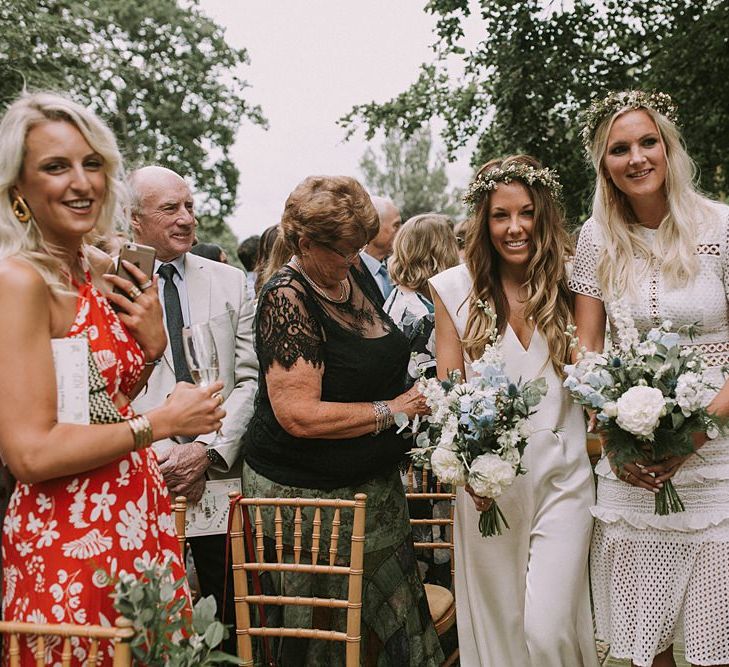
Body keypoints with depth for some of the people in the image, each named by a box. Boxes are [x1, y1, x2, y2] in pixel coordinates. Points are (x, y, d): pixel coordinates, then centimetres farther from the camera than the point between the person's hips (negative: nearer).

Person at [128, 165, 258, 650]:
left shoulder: (230, 281, 9)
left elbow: (250, 379, 5)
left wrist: (208, 450, -6)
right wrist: (160, 456, -10)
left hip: (221, 475, 2)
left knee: (232, 623, 8)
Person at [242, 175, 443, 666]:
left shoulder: (350, 277, 7)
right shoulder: (287, 298, -17)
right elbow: (299, 415, -25)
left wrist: (414, 399, 7)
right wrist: (389, 411, -17)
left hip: (374, 484, 8)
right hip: (308, 495, -8)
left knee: (392, 616, 12)